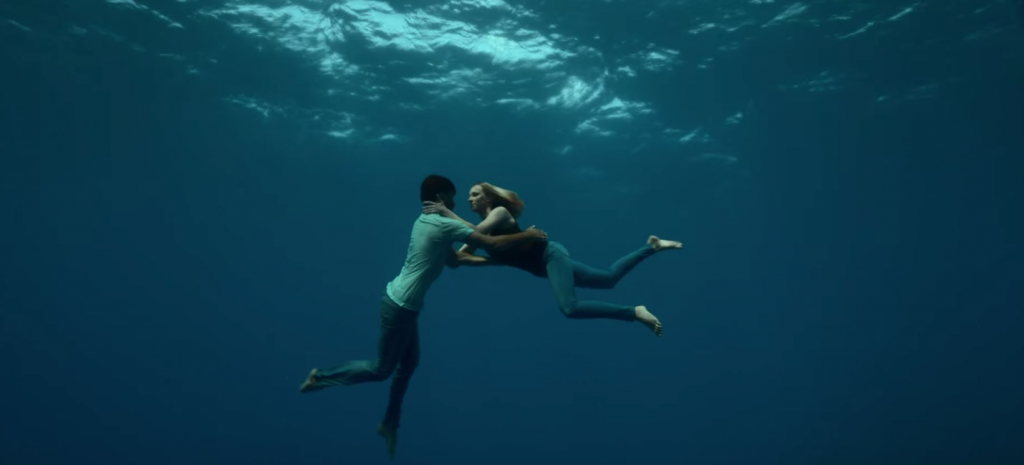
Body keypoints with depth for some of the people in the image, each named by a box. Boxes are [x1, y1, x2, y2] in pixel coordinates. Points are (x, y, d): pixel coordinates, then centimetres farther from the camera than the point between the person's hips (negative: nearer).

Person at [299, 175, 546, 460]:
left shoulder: (426, 222, 13)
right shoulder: (444, 225, -16)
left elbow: (454, 259, 18)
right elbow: (493, 243, -18)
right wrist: (527, 235, -4)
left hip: (402, 303, 10)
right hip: (400, 306, -10)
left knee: (408, 364, 18)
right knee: (382, 369, 5)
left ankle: (389, 424, 30)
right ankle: (322, 377, 18)